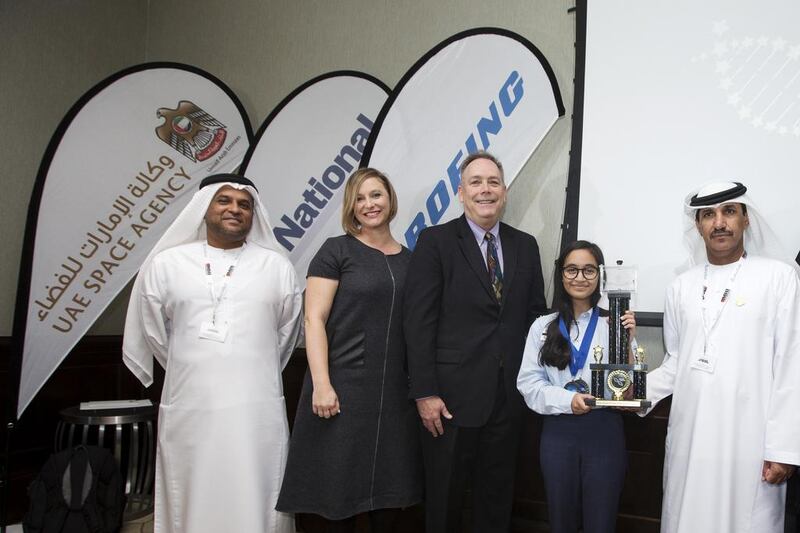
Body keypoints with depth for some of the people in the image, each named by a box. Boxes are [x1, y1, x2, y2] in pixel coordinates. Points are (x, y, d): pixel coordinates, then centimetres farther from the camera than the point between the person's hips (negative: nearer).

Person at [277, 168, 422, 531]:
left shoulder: (409, 259, 12)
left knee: (390, 483, 10)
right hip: (344, 387, -4)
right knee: (342, 481, 4)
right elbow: (314, 319, -8)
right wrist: (321, 384, -17)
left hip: (396, 391, 4)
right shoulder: (336, 250, -2)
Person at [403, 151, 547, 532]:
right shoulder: (435, 241, -5)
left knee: (497, 494, 17)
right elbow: (419, 321, -10)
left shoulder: (525, 246, 9)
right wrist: (424, 392, -14)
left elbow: (536, 313, 11)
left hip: (509, 396, 4)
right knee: (444, 497, 11)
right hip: (452, 394, -4)